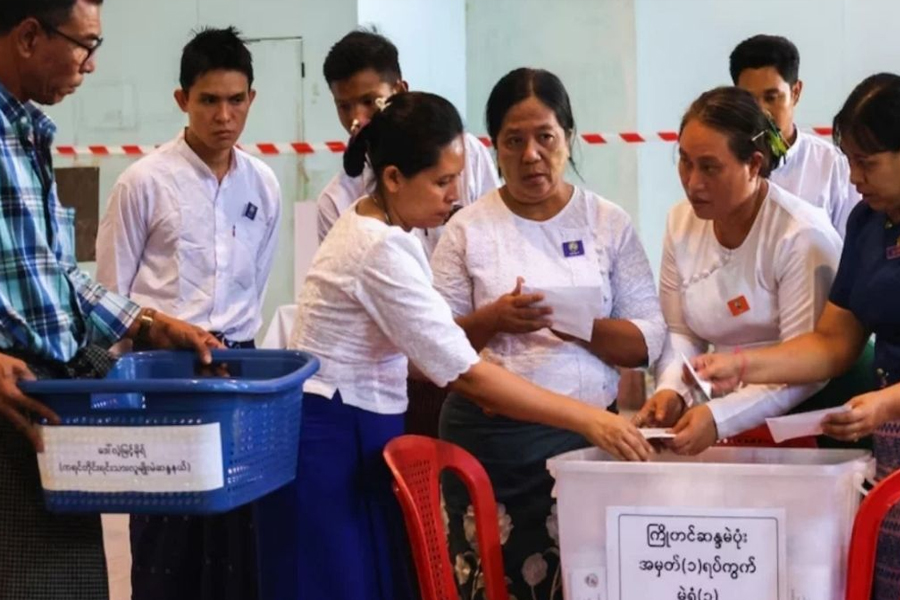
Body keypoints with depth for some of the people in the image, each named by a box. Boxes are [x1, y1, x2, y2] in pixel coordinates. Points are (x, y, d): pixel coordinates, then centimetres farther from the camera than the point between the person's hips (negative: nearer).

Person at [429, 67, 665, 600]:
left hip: (586, 432, 1)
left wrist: (580, 326, -15)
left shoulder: (609, 222, 7)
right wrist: (493, 321, -15)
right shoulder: (469, 228, 5)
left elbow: (648, 340, 3)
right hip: (489, 439, 0)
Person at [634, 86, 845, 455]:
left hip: (799, 419, -6)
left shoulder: (803, 235, -14)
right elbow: (680, 332, 8)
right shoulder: (681, 223, 5)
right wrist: (671, 390, -12)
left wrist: (720, 417, -27)